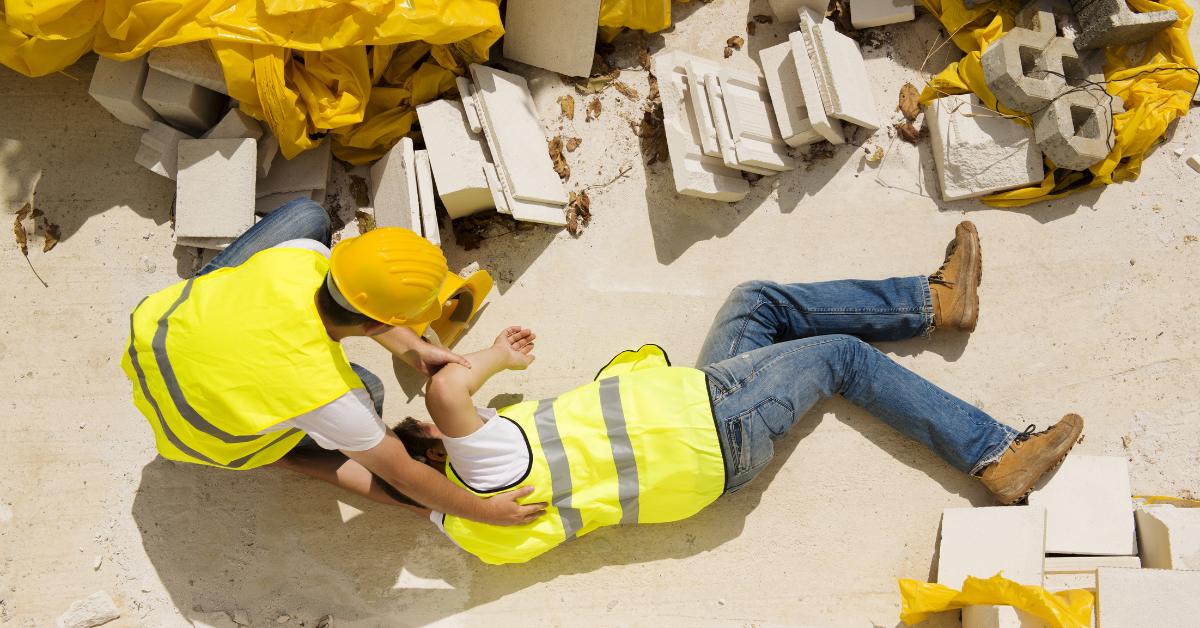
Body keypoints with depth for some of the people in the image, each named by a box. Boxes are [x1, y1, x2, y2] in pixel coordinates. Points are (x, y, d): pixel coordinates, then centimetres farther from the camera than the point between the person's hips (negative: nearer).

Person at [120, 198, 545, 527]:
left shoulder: (302, 256, -31)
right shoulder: (325, 394, -39)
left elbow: (350, 296, -4)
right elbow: (403, 477, -24)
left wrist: (410, 349, -5)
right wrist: (486, 511, -13)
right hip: (197, 431, -4)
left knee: (309, 215, 3)